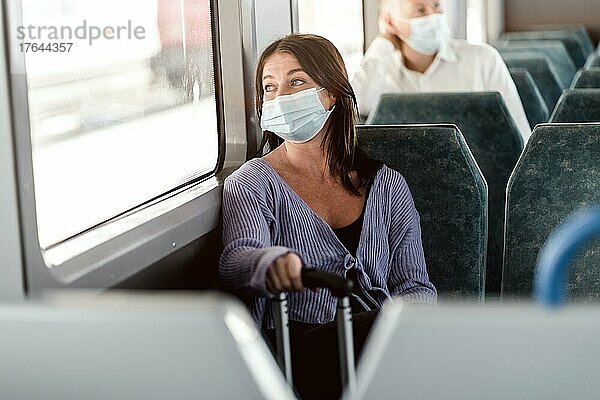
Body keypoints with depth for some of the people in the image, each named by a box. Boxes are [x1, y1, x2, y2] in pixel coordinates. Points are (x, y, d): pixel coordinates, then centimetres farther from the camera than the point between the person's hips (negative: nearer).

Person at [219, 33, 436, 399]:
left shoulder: (386, 185, 20)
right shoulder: (252, 183, 11)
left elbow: (415, 284, 15)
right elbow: (236, 260, -10)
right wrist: (272, 262, -37)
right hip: (301, 350, -4)